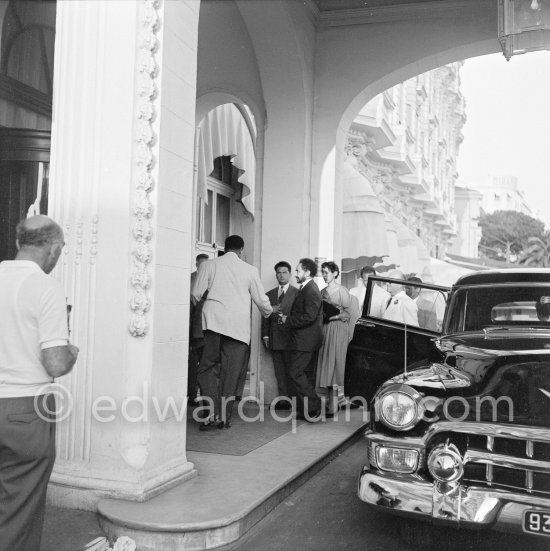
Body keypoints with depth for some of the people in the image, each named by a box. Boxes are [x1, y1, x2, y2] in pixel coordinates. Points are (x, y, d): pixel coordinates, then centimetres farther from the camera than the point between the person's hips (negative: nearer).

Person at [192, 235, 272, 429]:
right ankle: (224, 417, 11)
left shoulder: (208, 265, 7)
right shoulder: (249, 270, 7)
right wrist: (269, 312, 34)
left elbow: (196, 293, 5)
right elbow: (261, 300, 12)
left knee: (208, 368, 4)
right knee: (231, 373, 6)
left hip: (214, 321, 0)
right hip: (239, 326, 1)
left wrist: (203, 308, 27)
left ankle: (212, 413, -10)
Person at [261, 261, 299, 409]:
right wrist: (265, 335, 6)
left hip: (290, 337, -5)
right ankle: (283, 399, 9)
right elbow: (265, 317, 15)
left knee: (291, 369, -4)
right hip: (274, 339, 5)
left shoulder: (297, 293, 2)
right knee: (279, 371, 5)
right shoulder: (269, 294, 17)